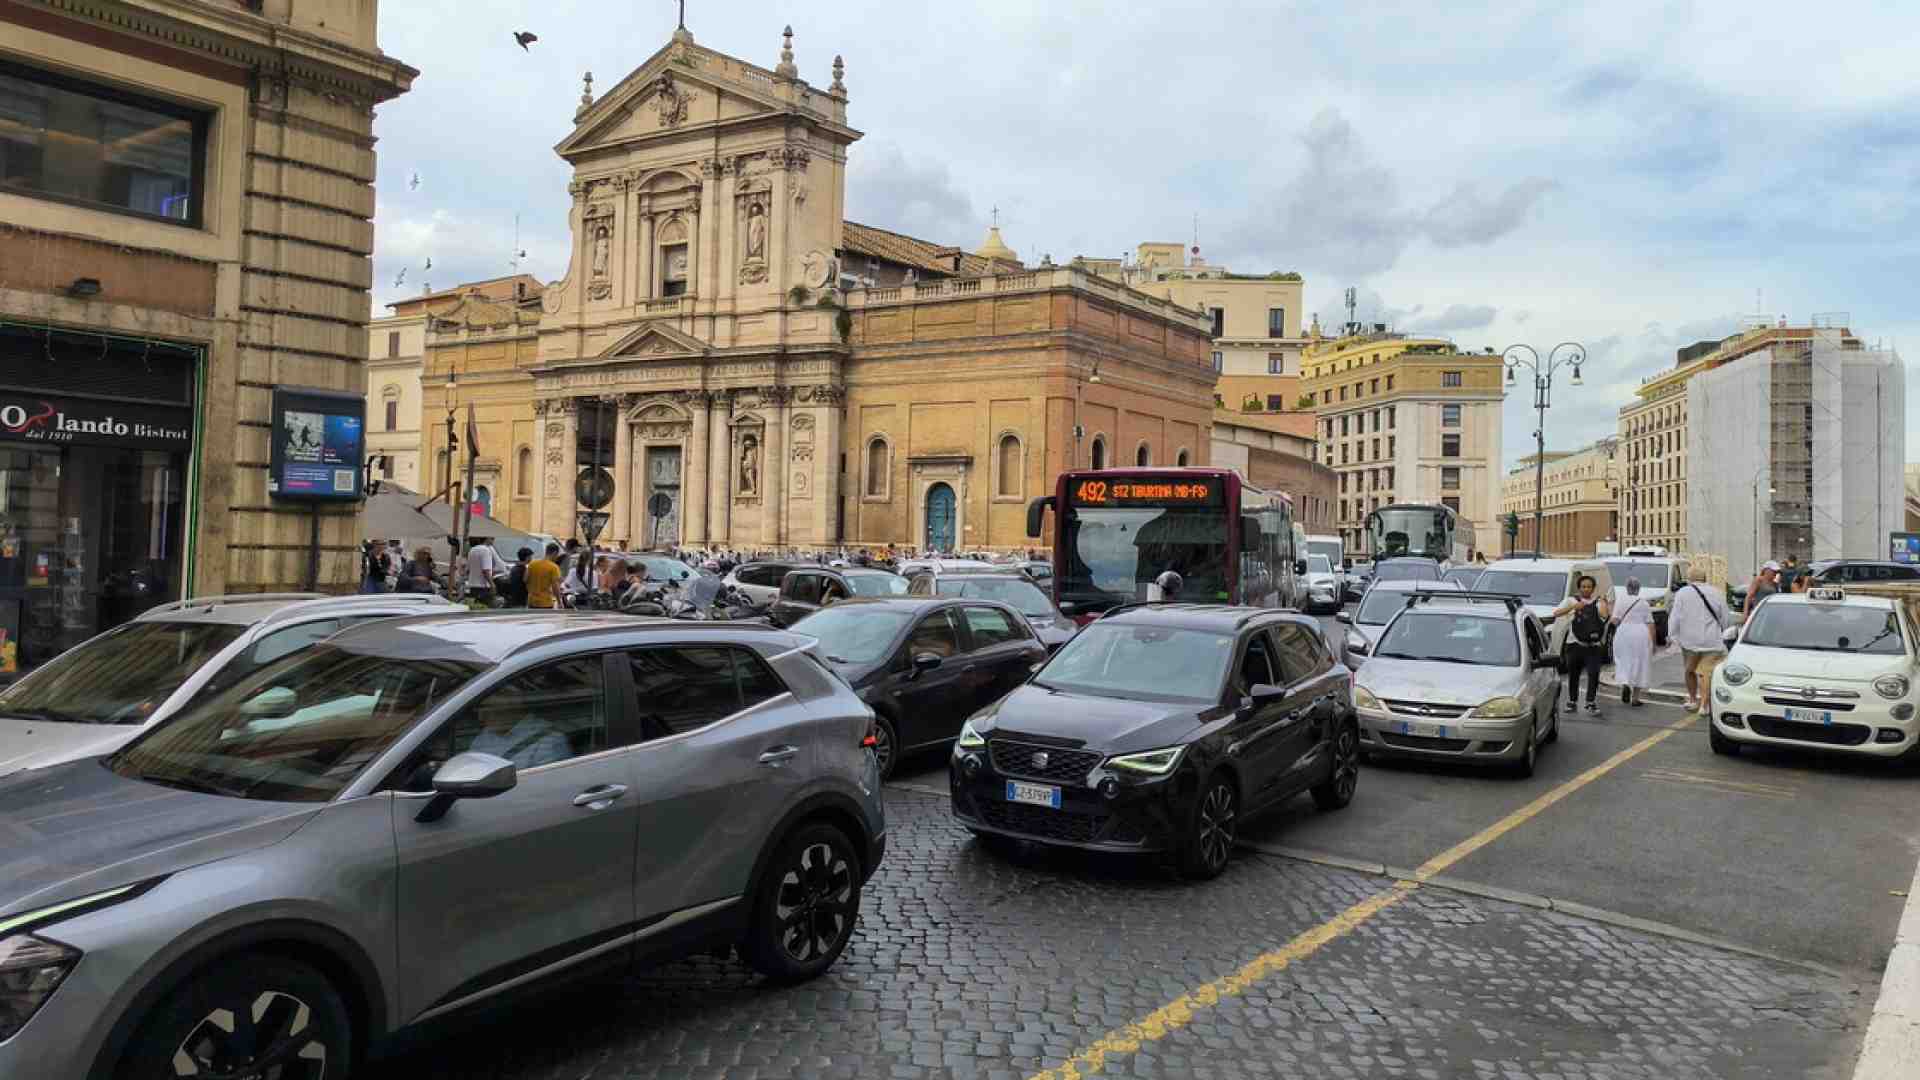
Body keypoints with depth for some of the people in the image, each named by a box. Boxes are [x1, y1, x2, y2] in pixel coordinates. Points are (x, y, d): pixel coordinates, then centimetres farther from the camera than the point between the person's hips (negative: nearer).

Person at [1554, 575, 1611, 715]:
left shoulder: (1598, 602, 8)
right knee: (1573, 674, 6)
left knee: (1593, 674, -11)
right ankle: (1572, 702, 19)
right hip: (1575, 644, 0)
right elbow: (1556, 613, -8)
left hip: (1594, 646, 0)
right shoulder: (1573, 600, 6)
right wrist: (1573, 607, -19)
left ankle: (1591, 703, -4)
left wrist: (1602, 600, -11)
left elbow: (1604, 614, -13)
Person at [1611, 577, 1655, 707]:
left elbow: (1614, 620, -7)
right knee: (1639, 665, 8)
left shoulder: (1622, 602, 0)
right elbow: (1650, 624, 1)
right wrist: (1653, 642, 6)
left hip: (1623, 634, -1)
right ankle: (1635, 697, 9)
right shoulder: (1644, 604, 4)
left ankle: (1625, 684, -15)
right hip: (1641, 636, 1)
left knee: (1624, 662, 12)